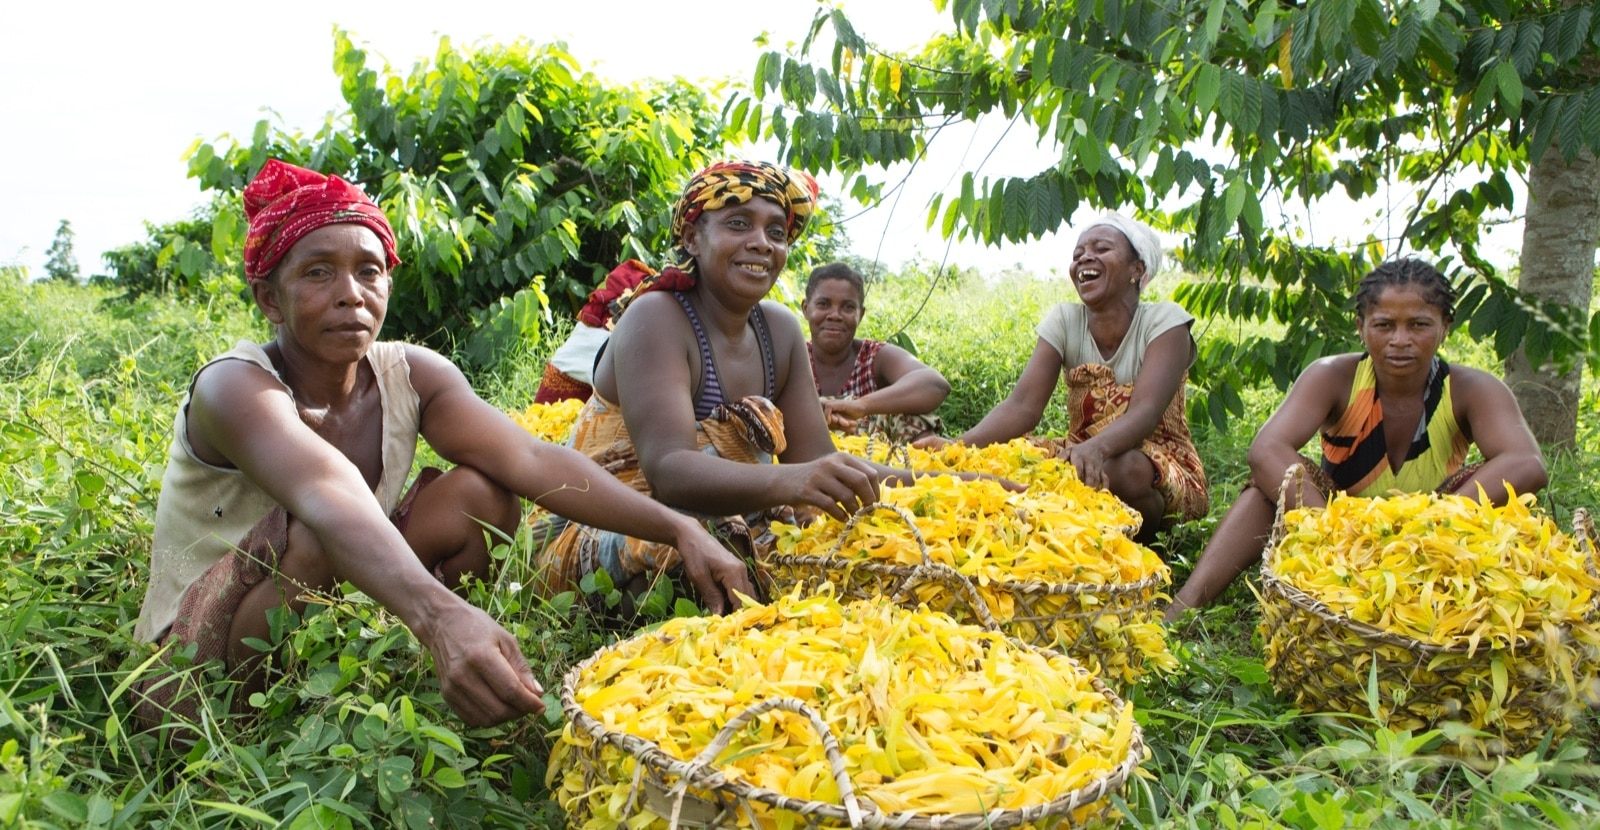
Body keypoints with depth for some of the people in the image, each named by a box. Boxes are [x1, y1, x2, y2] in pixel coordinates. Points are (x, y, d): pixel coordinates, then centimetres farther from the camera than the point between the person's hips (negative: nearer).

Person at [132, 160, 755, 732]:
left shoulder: (410, 375, -7)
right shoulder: (233, 389, -23)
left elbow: (532, 457, -22)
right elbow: (328, 496, -45)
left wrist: (679, 529, -36)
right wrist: (442, 618, -63)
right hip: (194, 675, -4)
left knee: (480, 493, -16)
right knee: (314, 537, -35)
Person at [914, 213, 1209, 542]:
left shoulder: (1165, 321, -13)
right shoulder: (1064, 321, -4)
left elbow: (1145, 412, -29)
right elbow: (1023, 406, -16)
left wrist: (1096, 448, -52)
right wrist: (959, 445, -36)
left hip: (1160, 468, -3)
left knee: (1124, 470, -36)